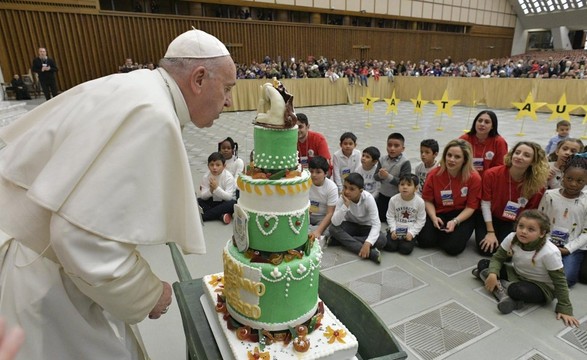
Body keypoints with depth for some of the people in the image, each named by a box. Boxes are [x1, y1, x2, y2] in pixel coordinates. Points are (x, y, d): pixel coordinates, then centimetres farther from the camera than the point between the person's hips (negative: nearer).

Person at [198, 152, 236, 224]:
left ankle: (202, 217, -31)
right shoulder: (206, 176, -8)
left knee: (232, 204, -35)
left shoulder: (228, 177, -17)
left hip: (225, 201, -4)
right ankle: (221, 216, -28)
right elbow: (203, 196, -11)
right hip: (213, 201, 4)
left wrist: (216, 188, -36)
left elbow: (229, 197, -25)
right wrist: (210, 191, -31)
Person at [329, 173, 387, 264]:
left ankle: (343, 240, -24)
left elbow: (376, 224, -30)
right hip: (350, 225, 1)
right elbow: (335, 223, -30)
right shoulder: (342, 198, -22)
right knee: (333, 228, -30)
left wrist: (368, 243, -43)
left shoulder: (368, 198, -26)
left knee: (382, 240, -30)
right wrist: (345, 205, -42)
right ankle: (371, 253, -34)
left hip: (366, 227, -1)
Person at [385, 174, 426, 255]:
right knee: (389, 246, -17)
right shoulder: (393, 199, -9)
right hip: (396, 229, 1)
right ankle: (397, 239, 16)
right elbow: (390, 217, -2)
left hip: (410, 231, -1)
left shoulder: (420, 202, -11)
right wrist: (393, 230, -13)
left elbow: (420, 221, -5)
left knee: (406, 249, -19)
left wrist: (411, 233, -14)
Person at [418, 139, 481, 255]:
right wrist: (434, 218, -19)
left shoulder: (474, 177, -16)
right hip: (439, 213, 2)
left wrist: (455, 221, -23)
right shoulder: (434, 174, -12)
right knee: (425, 241, -16)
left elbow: (471, 206, -10)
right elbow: (428, 200, -3)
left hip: (462, 215, -1)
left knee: (453, 247, -21)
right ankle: (441, 233, 17)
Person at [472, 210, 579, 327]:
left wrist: (565, 309, -19)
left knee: (518, 290, -39)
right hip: (516, 275, 5)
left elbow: (560, 281, -19)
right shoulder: (512, 238, -17)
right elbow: (498, 258, -8)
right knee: (483, 263, -12)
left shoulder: (550, 252, -28)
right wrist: (493, 274, -28)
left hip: (542, 288, -5)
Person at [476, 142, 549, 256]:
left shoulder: (537, 184, -18)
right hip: (489, 218, -1)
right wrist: (490, 232, -14)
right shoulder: (492, 174, -22)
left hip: (512, 223, 1)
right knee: (487, 249, -14)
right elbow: (486, 203, -14)